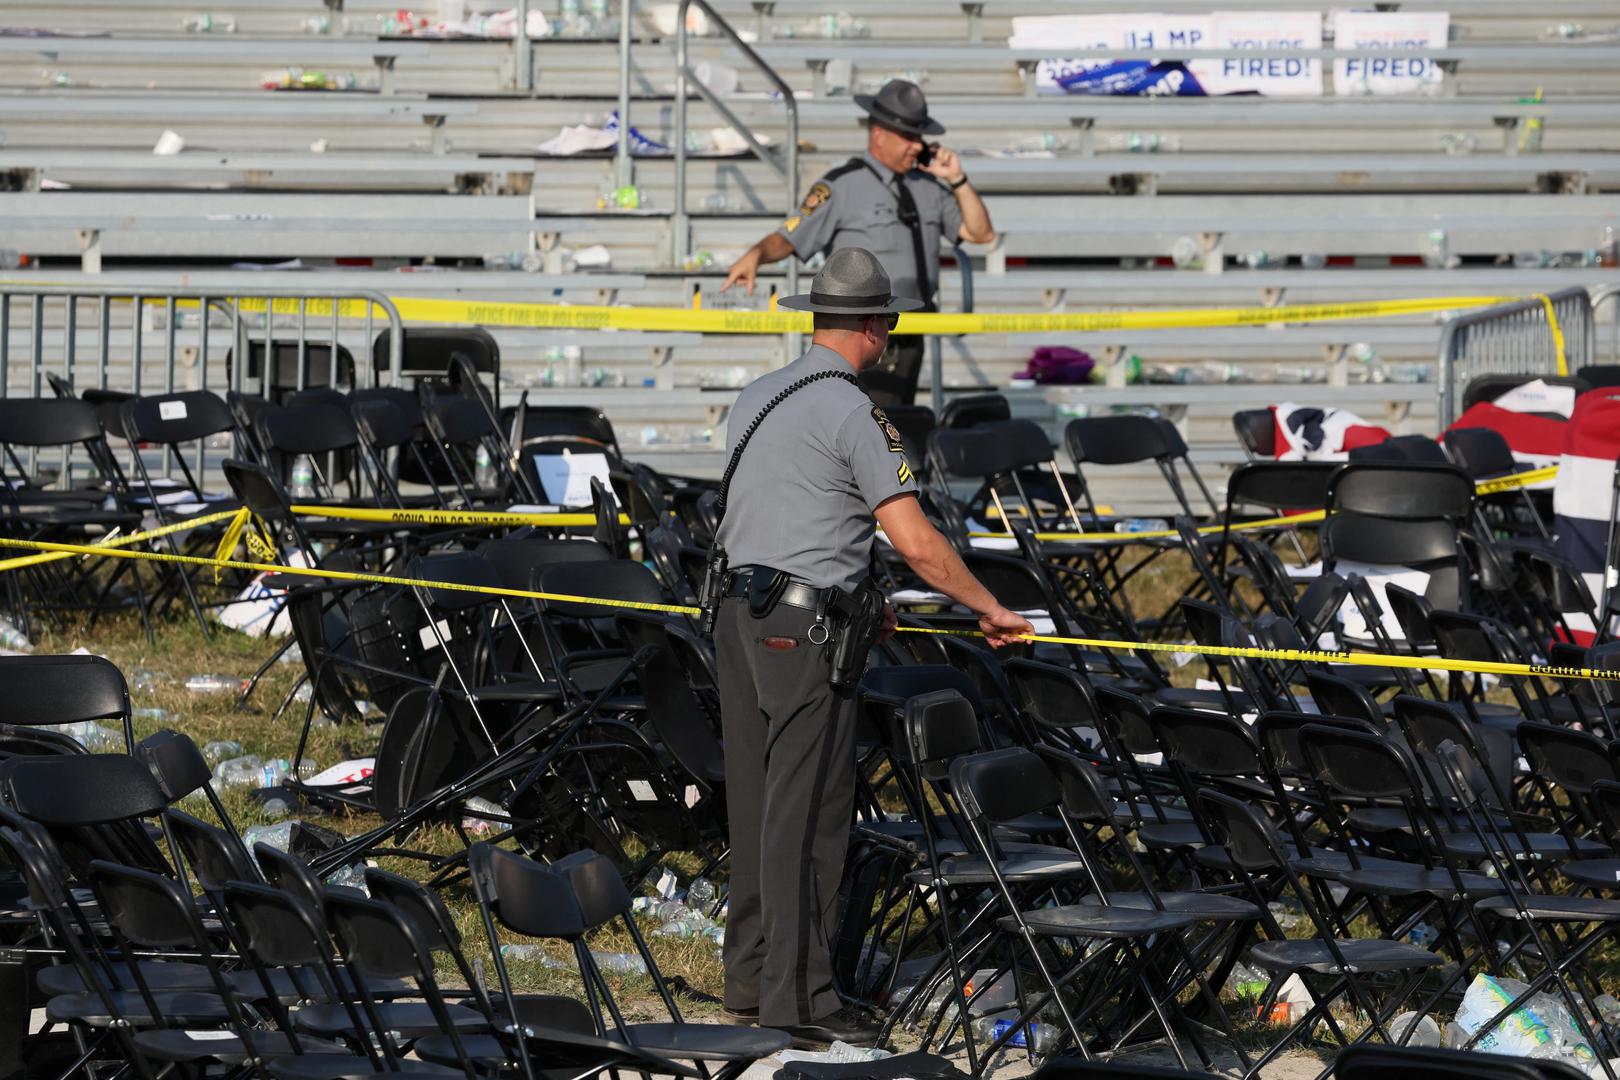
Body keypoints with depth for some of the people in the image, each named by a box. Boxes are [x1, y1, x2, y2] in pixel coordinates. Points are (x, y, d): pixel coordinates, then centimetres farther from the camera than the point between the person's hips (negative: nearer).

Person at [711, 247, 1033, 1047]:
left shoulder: (755, 399, 14)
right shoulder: (853, 414, -11)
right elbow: (916, 544, -15)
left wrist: (854, 600, 30)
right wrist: (990, 610, -2)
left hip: (740, 615, 8)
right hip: (807, 629, -8)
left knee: (756, 804, 13)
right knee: (807, 814, -6)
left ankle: (750, 979, 18)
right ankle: (796, 996, -6)